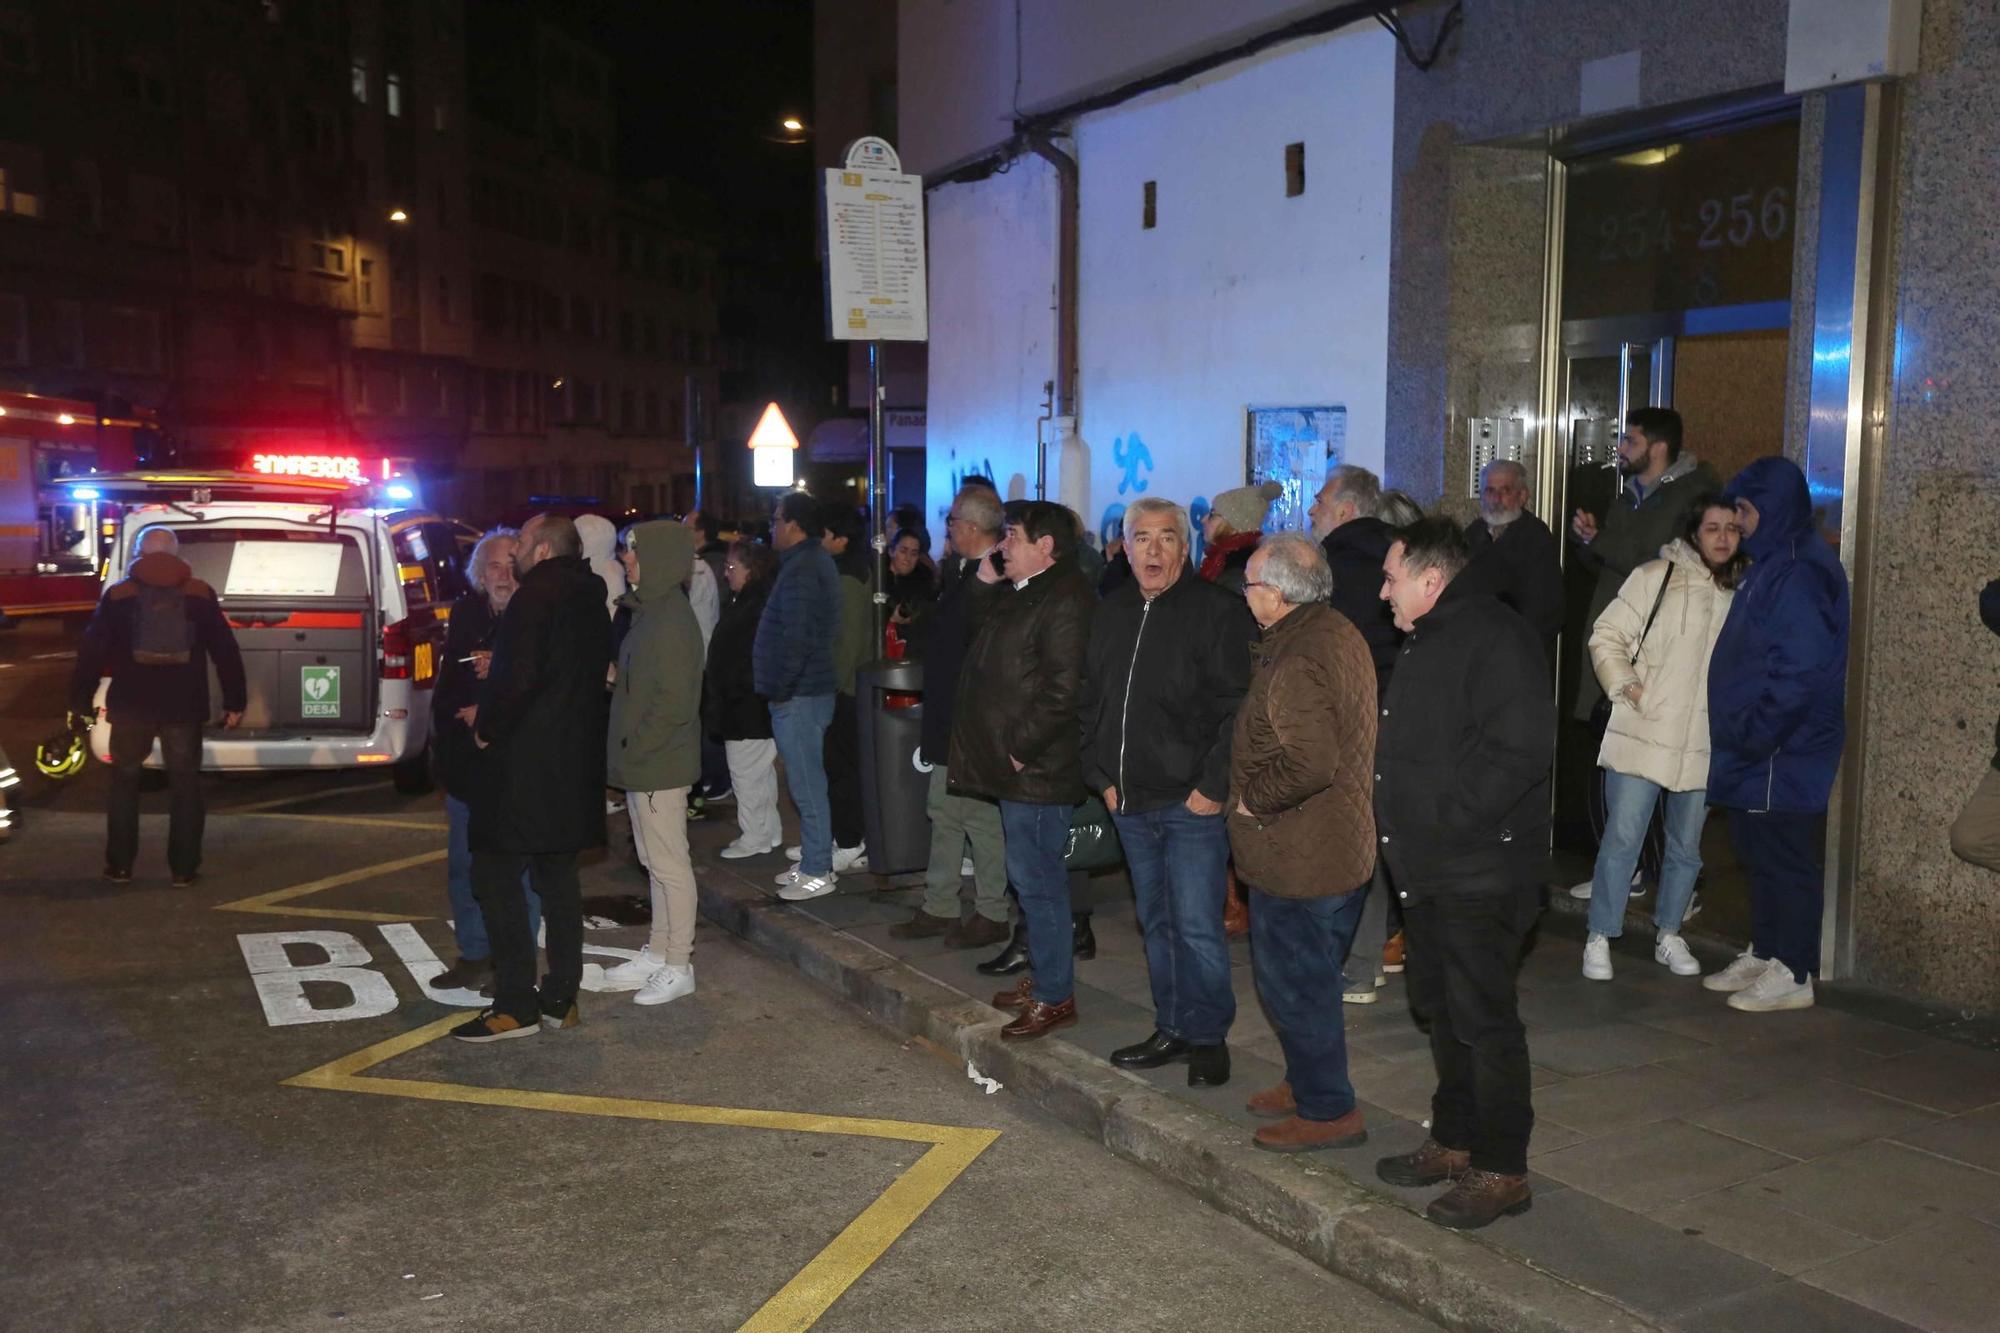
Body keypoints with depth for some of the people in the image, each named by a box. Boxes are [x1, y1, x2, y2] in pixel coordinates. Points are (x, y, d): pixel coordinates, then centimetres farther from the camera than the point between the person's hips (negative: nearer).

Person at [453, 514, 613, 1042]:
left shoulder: (536, 597, -14)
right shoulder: (590, 599, 14)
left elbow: (518, 678, -23)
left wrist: (488, 727, -6)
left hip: (528, 765, -9)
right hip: (577, 764, 9)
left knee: (496, 875, -3)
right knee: (558, 876, 14)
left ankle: (515, 1004, -3)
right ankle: (561, 998, 18)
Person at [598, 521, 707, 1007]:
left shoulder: (671, 620, -18)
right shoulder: (651, 611, 12)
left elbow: (674, 703, -22)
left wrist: (634, 748, -16)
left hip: (659, 766, -10)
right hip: (643, 765, 10)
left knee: (670, 866, 0)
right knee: (656, 863, 17)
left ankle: (679, 967, 10)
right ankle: (658, 954, 28)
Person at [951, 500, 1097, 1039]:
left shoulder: (1065, 601, -17)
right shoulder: (1026, 594, 16)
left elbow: (1063, 690, -24)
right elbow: (1000, 669, 20)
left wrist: (1021, 747, -19)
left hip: (1036, 770, -10)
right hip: (1017, 768, 10)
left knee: (1037, 879, -4)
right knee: (1033, 878, 17)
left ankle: (1055, 996, 6)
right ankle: (1043, 977, 29)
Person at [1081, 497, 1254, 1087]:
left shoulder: (1218, 612, -9)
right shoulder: (1110, 614, 11)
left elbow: (1237, 708, -13)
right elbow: (1090, 702, 18)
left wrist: (1213, 786, -16)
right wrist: (1101, 776, 10)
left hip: (1192, 801, -6)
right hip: (1131, 801, 7)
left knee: (1197, 926, -3)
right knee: (1157, 922, 15)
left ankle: (1208, 1037, 13)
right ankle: (1173, 1028, 27)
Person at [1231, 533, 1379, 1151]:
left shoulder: (1296, 660, -25)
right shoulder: (1340, 632, 8)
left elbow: (1309, 762, -34)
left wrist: (1253, 797, -18)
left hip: (1297, 856, -10)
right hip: (1343, 848, 10)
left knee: (1293, 983, 3)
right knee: (1314, 976, 22)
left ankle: (1328, 1110, 15)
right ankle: (1310, 1083, 37)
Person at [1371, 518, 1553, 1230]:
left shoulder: (1495, 638, -16)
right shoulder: (1426, 642, 16)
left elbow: (1519, 751, -26)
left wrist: (1448, 820, -22)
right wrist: (1396, 823, 13)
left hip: (1481, 872, -10)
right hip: (1428, 870, 10)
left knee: (1484, 1020, -2)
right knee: (1441, 1010, 18)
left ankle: (1501, 1170, 10)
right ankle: (1454, 1143, 31)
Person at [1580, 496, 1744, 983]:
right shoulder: (1657, 577, -6)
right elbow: (1607, 636, -3)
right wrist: (1627, 688, -11)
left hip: (1704, 745, 4)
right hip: (1642, 736, -4)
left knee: (1687, 847, 13)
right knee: (1622, 839, -3)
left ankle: (1668, 936, 28)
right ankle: (1599, 938, 7)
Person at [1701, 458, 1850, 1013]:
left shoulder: (1800, 575, -19)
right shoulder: (1772, 566, 13)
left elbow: (1799, 671, -24)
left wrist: (1754, 732, -19)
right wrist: (1741, 733, 15)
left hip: (1784, 755, -10)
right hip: (1757, 752, 10)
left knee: (1786, 862, -1)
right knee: (1760, 855, 17)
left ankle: (1793, 974, 8)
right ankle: (1763, 955, 28)